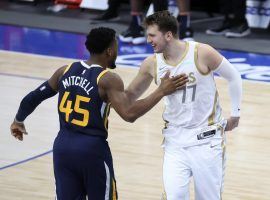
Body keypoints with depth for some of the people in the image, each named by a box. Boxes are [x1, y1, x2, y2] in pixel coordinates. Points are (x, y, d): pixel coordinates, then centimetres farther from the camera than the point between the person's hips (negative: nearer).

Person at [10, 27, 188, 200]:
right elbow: (129, 114, -24)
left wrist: (18, 121, 30)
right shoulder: (108, 79, -12)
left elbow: (33, 98, 12)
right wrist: (162, 91, -19)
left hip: (63, 147, 5)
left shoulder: (66, 71, 5)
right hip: (92, 150, -5)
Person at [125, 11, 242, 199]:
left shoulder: (202, 53, -17)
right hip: (175, 140, 3)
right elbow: (131, 95, 10)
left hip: (207, 138, -3)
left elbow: (233, 77, -2)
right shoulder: (151, 64, -5)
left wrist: (235, 114, 2)